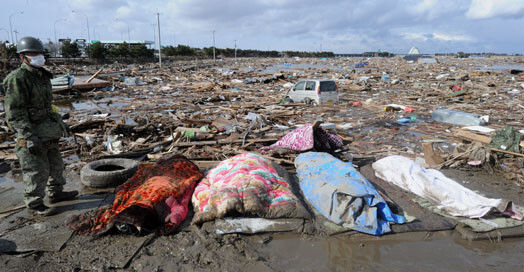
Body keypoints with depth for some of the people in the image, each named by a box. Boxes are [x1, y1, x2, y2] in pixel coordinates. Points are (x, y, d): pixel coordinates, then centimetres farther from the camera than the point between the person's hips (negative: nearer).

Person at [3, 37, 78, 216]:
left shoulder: (42, 76, 11)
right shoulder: (17, 79, -17)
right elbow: (14, 112, -21)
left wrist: (60, 124, 21)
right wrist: (29, 137, -27)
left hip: (46, 130, 9)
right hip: (30, 131, -9)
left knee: (55, 164, 17)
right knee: (37, 171, -1)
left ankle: (56, 193, 33)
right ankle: (34, 205, 13)